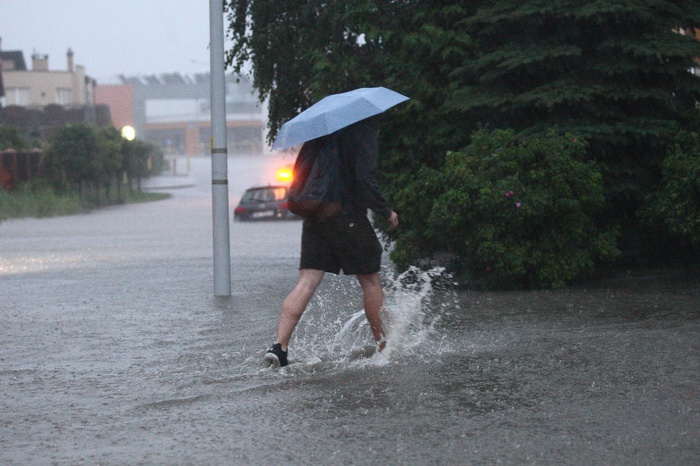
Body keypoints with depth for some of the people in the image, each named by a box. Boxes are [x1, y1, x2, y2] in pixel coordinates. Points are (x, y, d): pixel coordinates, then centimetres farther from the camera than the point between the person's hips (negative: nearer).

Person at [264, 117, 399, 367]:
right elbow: (366, 180, -17)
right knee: (370, 280, 11)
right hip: (347, 216, -6)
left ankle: (279, 345, -15)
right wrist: (386, 212, -8)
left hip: (314, 215, 6)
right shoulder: (364, 131, -9)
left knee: (306, 282, -1)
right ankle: (383, 345, 20)